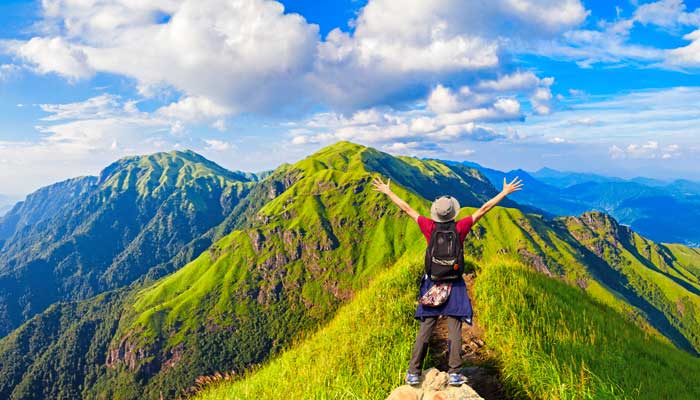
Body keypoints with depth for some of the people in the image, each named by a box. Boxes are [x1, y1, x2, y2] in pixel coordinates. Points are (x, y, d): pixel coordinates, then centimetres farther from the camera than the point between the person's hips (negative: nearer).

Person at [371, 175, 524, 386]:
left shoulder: (429, 227, -5)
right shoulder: (460, 228, -8)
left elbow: (407, 208, 3)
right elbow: (483, 209, -2)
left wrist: (388, 192, 13)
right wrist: (505, 192, 7)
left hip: (432, 284, 2)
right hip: (454, 286, -1)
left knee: (424, 331, 5)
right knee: (454, 331, 4)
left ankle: (413, 374, 7)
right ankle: (454, 373, 4)